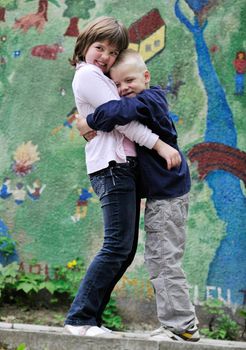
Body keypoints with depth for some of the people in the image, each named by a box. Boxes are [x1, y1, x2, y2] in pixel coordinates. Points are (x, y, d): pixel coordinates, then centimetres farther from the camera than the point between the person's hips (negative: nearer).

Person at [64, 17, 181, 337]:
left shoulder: (101, 79, 26)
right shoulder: (87, 75, -5)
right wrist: (160, 145, -11)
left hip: (123, 166, 10)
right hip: (112, 166, -10)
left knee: (126, 249, 6)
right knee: (118, 247, -14)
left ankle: (89, 317, 7)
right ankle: (79, 318, -11)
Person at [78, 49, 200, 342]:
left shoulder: (148, 100, -17)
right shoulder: (148, 102, 13)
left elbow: (121, 110, -34)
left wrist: (90, 123, -21)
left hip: (168, 194, -11)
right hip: (160, 194, 11)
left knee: (165, 260, -8)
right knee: (157, 259, 15)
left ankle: (183, 325, -4)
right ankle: (173, 323, 21)